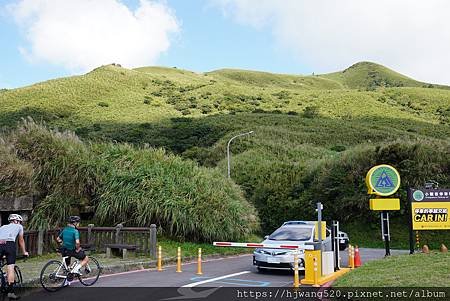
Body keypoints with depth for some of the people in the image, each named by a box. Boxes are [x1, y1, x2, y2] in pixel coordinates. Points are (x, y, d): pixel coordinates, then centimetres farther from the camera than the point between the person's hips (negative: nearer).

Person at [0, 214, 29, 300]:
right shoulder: (19, 226, 27)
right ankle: (10, 292, -3)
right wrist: (24, 252, 46)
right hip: (10, 245, -3)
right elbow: (21, 241, 34)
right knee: (11, 268, -1)